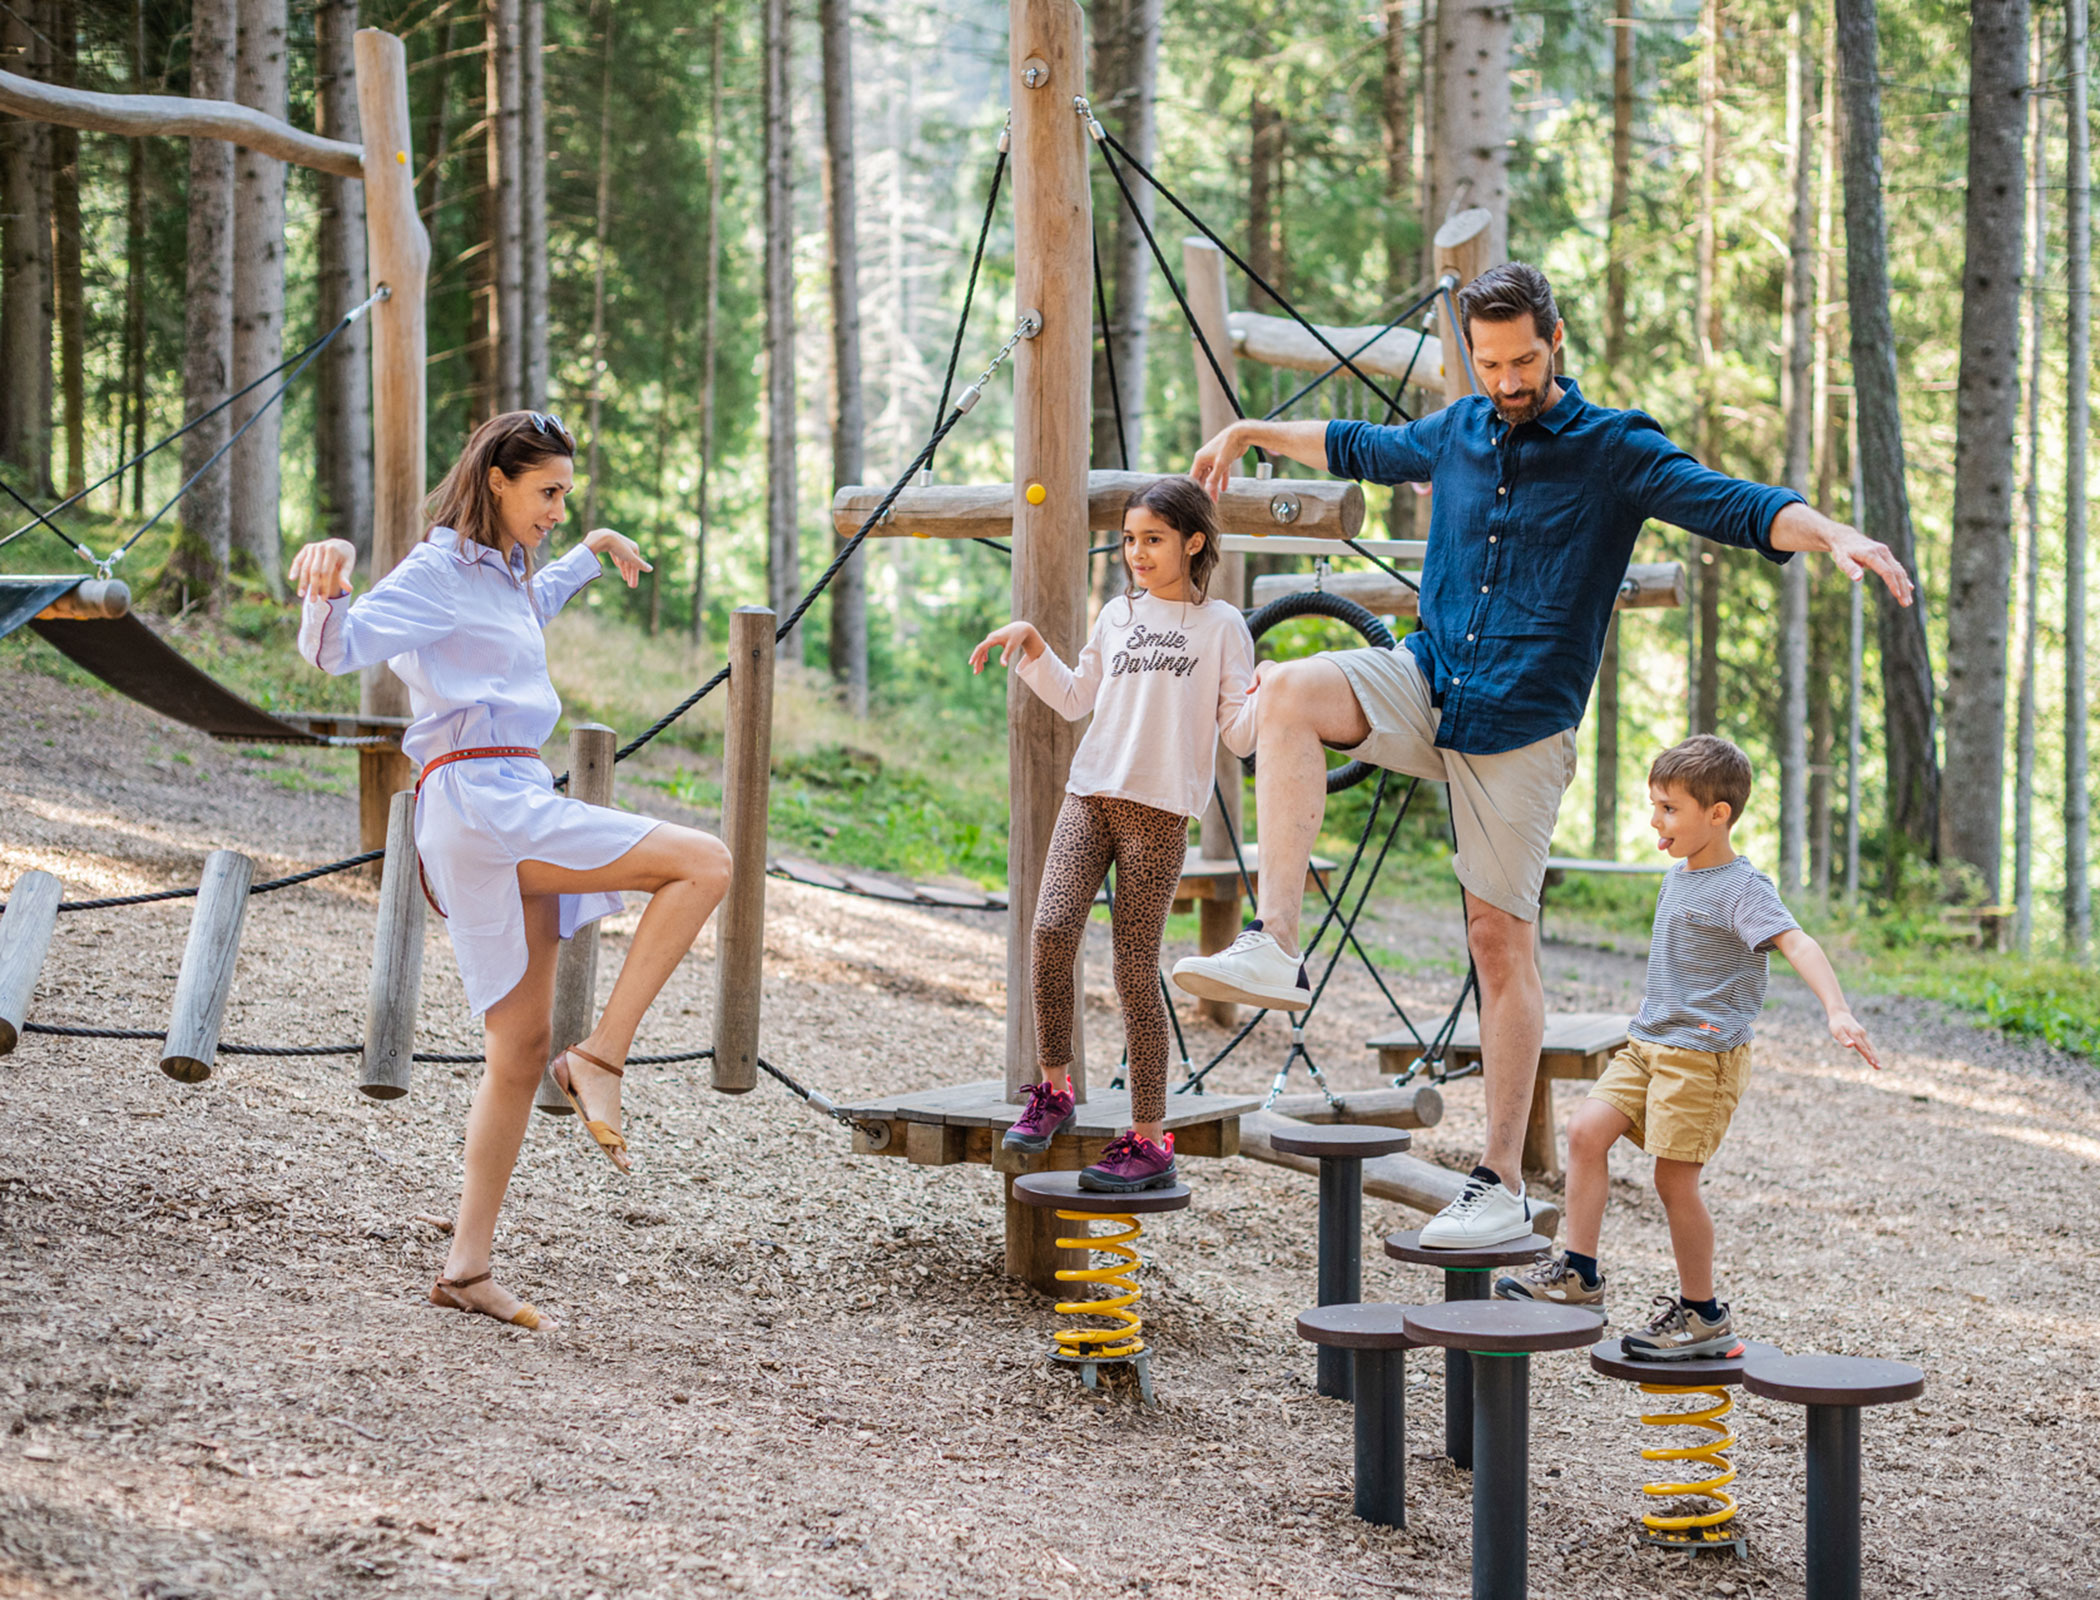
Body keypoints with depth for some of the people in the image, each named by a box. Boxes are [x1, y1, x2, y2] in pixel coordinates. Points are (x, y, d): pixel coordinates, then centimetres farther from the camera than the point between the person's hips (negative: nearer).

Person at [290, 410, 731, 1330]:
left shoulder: (503, 573, 22)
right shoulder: (438, 571, -6)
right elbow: (336, 650, -21)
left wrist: (591, 554, 49)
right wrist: (329, 583, -40)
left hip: (514, 816, 9)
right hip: (480, 801, -9)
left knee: (520, 1048, 6)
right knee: (703, 865, -14)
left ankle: (468, 1266, 6)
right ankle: (601, 1056, -13)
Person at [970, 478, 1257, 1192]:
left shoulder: (1222, 625, 3)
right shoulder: (1119, 614, 16)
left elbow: (1239, 736, 1)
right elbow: (1076, 699, 26)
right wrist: (1031, 642, 15)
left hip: (1160, 811, -4)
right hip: (1090, 793, 4)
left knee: (1136, 970, -5)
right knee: (1051, 931, -16)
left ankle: (1149, 1139, 2)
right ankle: (1055, 1088, 0)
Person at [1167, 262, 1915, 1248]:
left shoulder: (1613, 450, -5)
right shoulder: (1456, 434, 10)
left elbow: (1734, 507, -17)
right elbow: (1358, 447, 31)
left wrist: (1835, 537, -34)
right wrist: (1250, 434, 38)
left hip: (1521, 724, -4)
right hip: (1426, 685, 4)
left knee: (1501, 938, -3)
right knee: (1288, 692, -25)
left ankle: (1503, 1185, 4)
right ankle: (1274, 946, -32)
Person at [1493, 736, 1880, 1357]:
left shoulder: (1742, 887, -14)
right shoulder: (1678, 876, 13)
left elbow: (1797, 943, -28)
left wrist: (1837, 1010, -43)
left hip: (1704, 1054, -8)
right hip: (1649, 1045, 8)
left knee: (1675, 1178, -6)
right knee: (1587, 1128, -7)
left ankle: (1701, 1313, 9)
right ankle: (1578, 1273, -2)